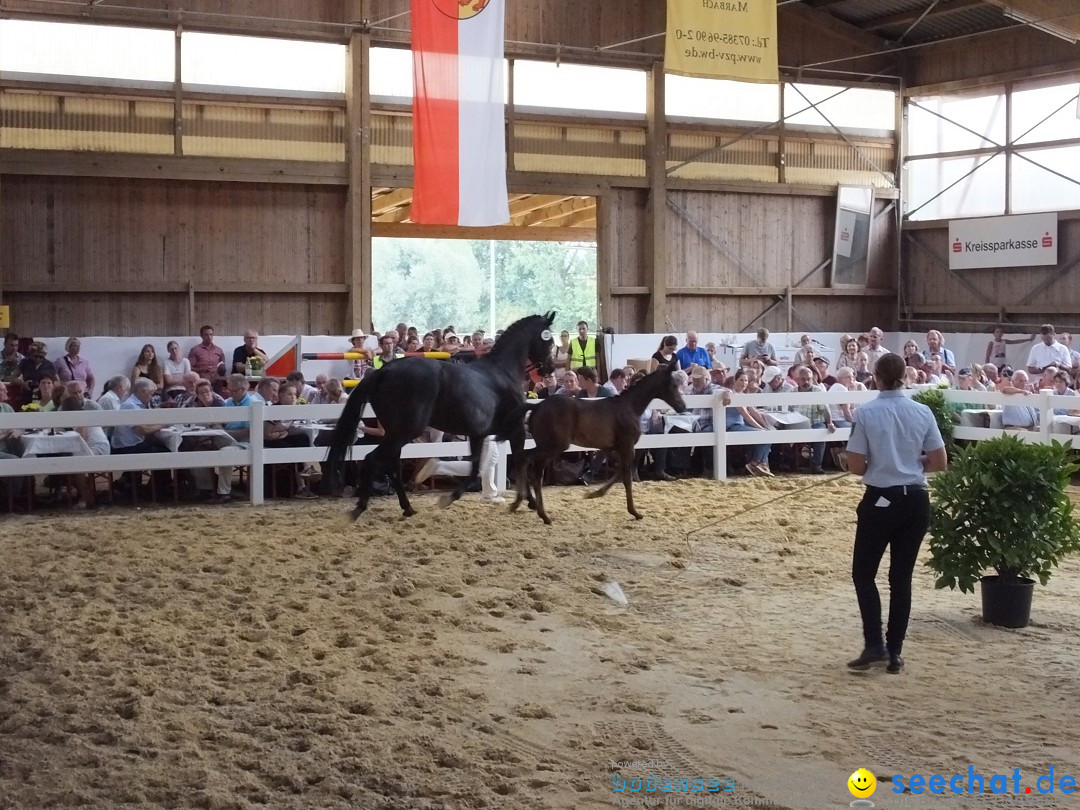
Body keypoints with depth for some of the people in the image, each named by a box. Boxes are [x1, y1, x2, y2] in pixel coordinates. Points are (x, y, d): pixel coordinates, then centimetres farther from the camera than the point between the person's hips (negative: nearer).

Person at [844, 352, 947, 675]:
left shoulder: (867, 413, -10)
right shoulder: (922, 412, -1)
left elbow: (855, 466, -9)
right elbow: (939, 462, 2)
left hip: (880, 501, -3)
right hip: (916, 501, 3)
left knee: (863, 573, 9)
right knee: (901, 577, 10)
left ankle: (874, 644, -4)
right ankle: (894, 652, 12)